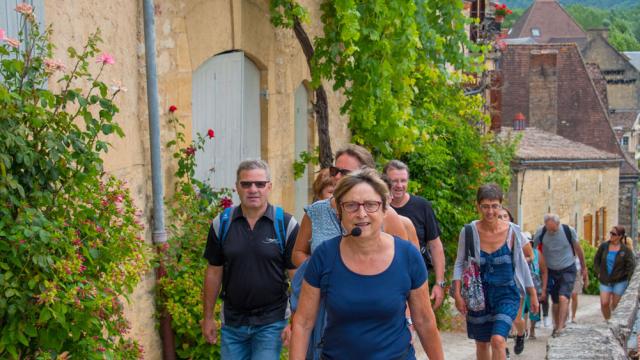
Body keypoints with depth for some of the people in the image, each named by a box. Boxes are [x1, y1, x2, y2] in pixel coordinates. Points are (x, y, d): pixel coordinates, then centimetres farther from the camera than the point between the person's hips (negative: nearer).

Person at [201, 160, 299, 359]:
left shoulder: (286, 224, -6)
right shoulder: (222, 224, 1)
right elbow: (214, 271, 8)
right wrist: (208, 317, 7)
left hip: (271, 321, -3)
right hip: (232, 321, 3)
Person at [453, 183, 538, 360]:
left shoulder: (512, 231, -8)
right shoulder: (469, 232, -9)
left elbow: (521, 264, 3)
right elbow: (460, 264, -1)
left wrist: (533, 295, 8)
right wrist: (457, 294, -10)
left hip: (506, 294, -2)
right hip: (478, 295, 2)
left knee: (498, 340, -21)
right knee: (482, 344, 14)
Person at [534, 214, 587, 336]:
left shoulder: (569, 231, -14)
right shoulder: (540, 233, -12)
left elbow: (578, 249, 3)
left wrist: (583, 268, 13)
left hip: (568, 270, -2)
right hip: (551, 271, 2)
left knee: (563, 298, -18)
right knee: (555, 301, 5)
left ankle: (560, 327, -18)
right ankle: (556, 326, 23)